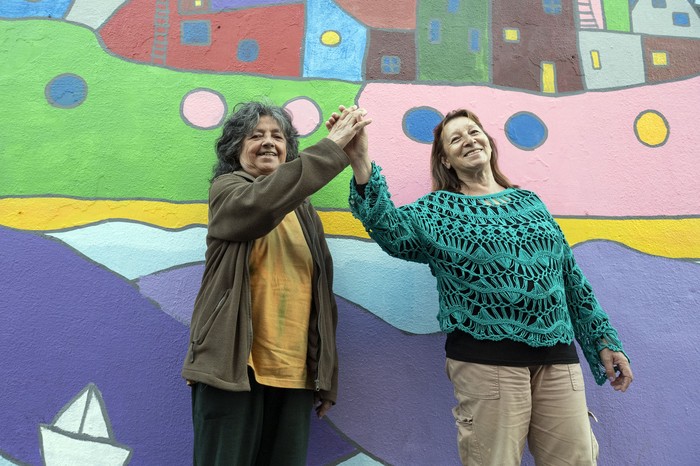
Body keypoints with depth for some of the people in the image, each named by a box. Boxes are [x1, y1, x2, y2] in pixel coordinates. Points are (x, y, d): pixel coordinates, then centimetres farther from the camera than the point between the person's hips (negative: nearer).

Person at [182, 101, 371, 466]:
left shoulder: (304, 211, 16)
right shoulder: (226, 190, 2)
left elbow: (322, 295, 13)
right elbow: (261, 204, -24)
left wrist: (327, 375, 9)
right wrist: (331, 147, -24)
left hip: (296, 374, 5)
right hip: (234, 367, -4)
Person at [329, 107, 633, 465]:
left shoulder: (529, 202, 16)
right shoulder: (438, 208, 5)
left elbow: (570, 275, 18)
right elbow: (392, 230, -16)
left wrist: (603, 340, 16)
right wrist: (361, 164, -31)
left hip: (557, 356, 4)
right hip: (486, 359, -4)